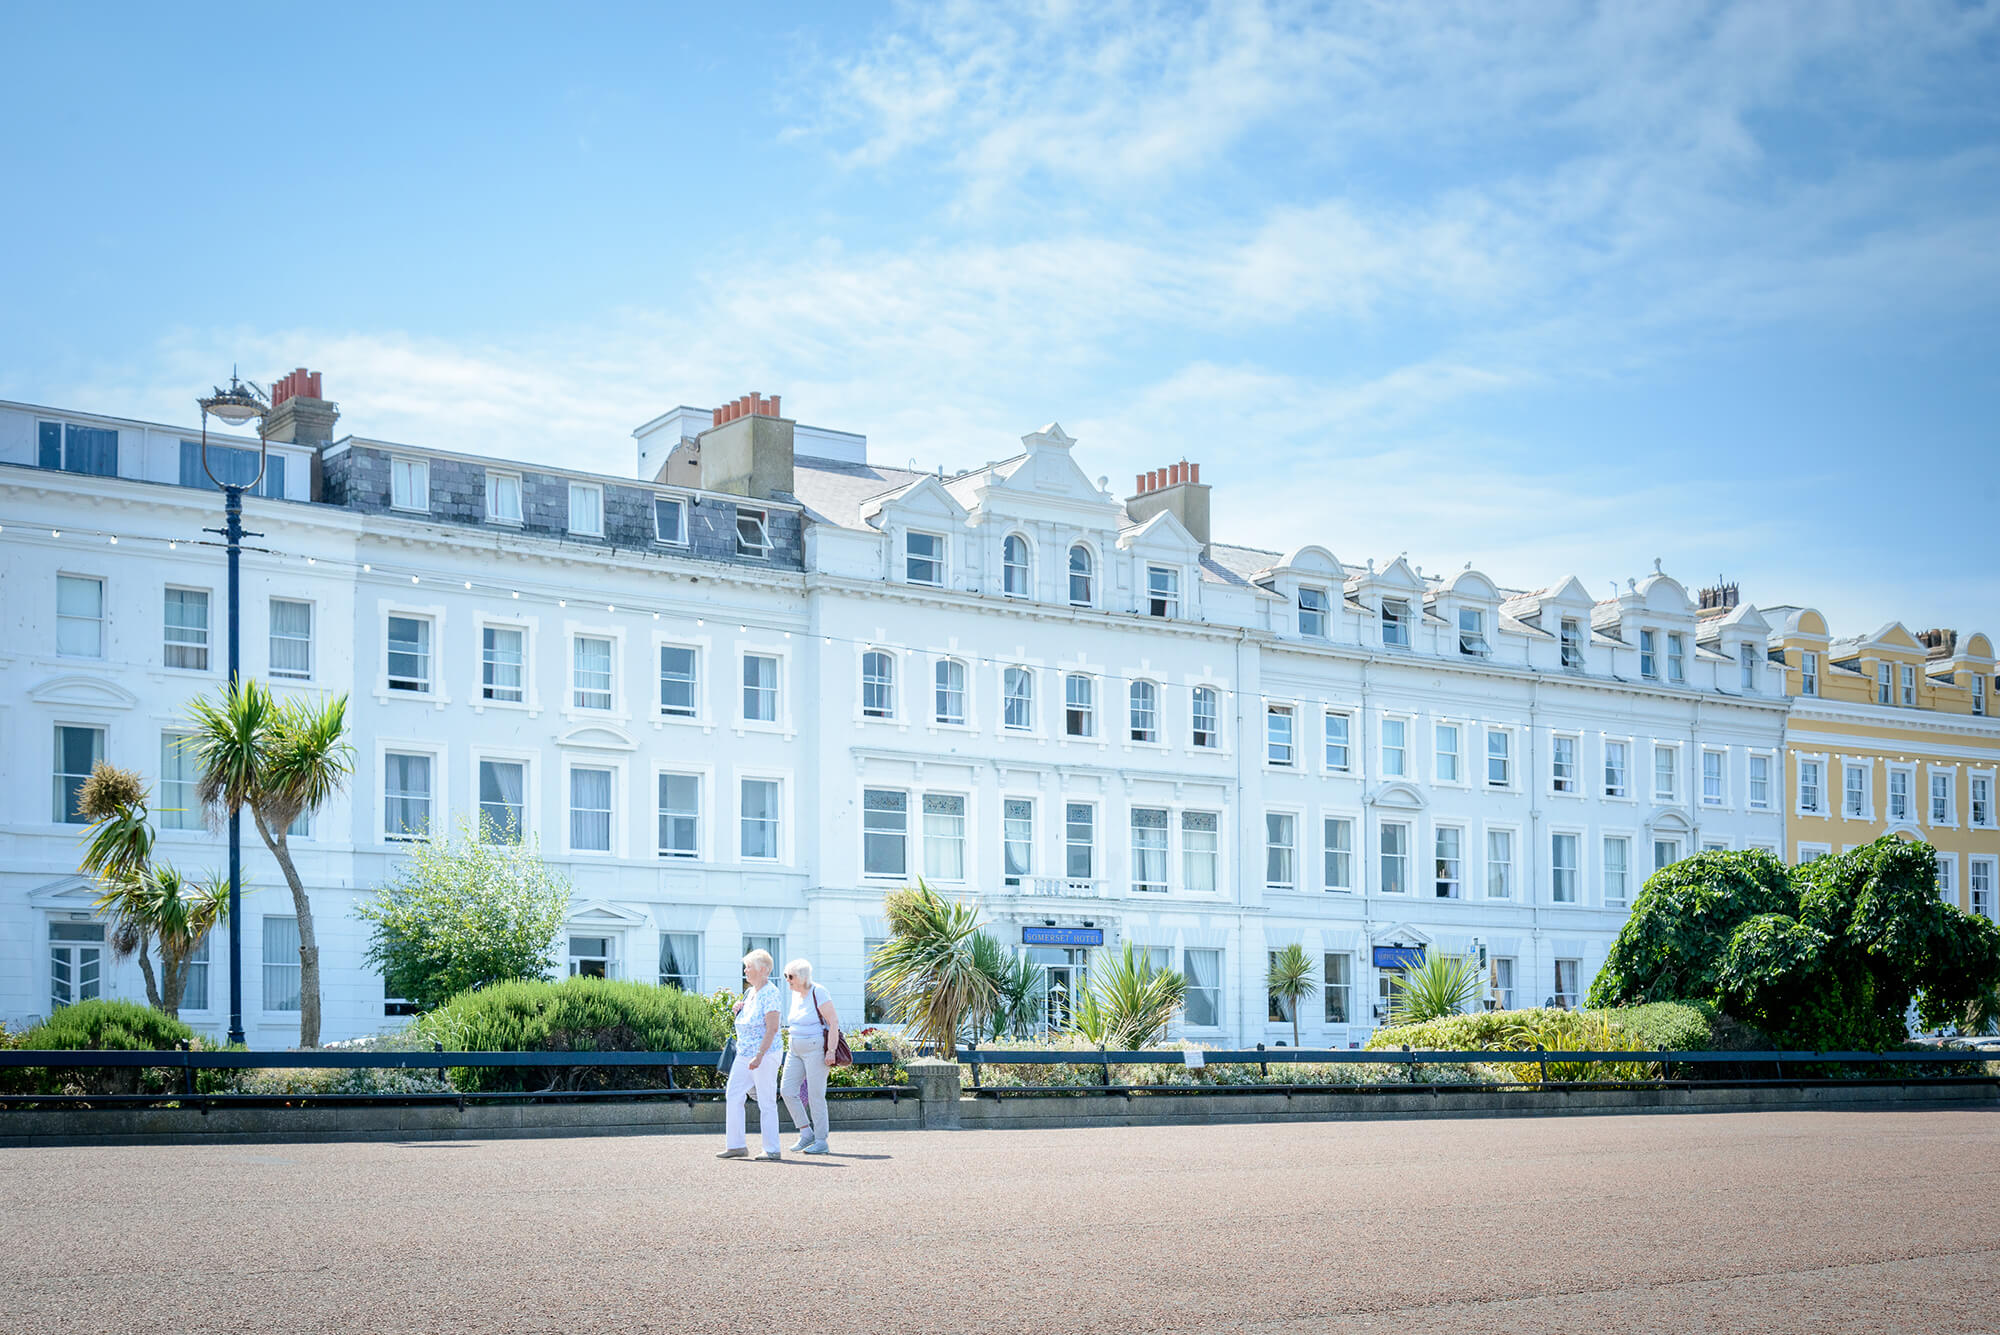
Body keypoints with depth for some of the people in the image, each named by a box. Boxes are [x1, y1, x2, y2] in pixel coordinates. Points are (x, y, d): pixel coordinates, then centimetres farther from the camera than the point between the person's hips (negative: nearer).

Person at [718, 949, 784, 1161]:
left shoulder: (770, 993, -14)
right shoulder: (750, 991, 14)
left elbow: (772, 1028, -20)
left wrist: (759, 1056, -26)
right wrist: (738, 1009, 5)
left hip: (764, 1055, -9)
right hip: (744, 1054, 9)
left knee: (766, 1102, -4)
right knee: (733, 1095, 6)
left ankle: (772, 1150, 2)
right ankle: (736, 1145, 11)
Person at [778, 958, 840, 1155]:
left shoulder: (818, 993, -14)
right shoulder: (795, 993, 10)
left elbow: (833, 1023, -16)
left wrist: (830, 1051, -21)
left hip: (816, 1048, -8)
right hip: (796, 1050, 8)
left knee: (815, 1094, -6)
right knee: (787, 1088, 0)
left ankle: (821, 1141, 2)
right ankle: (806, 1133, 9)